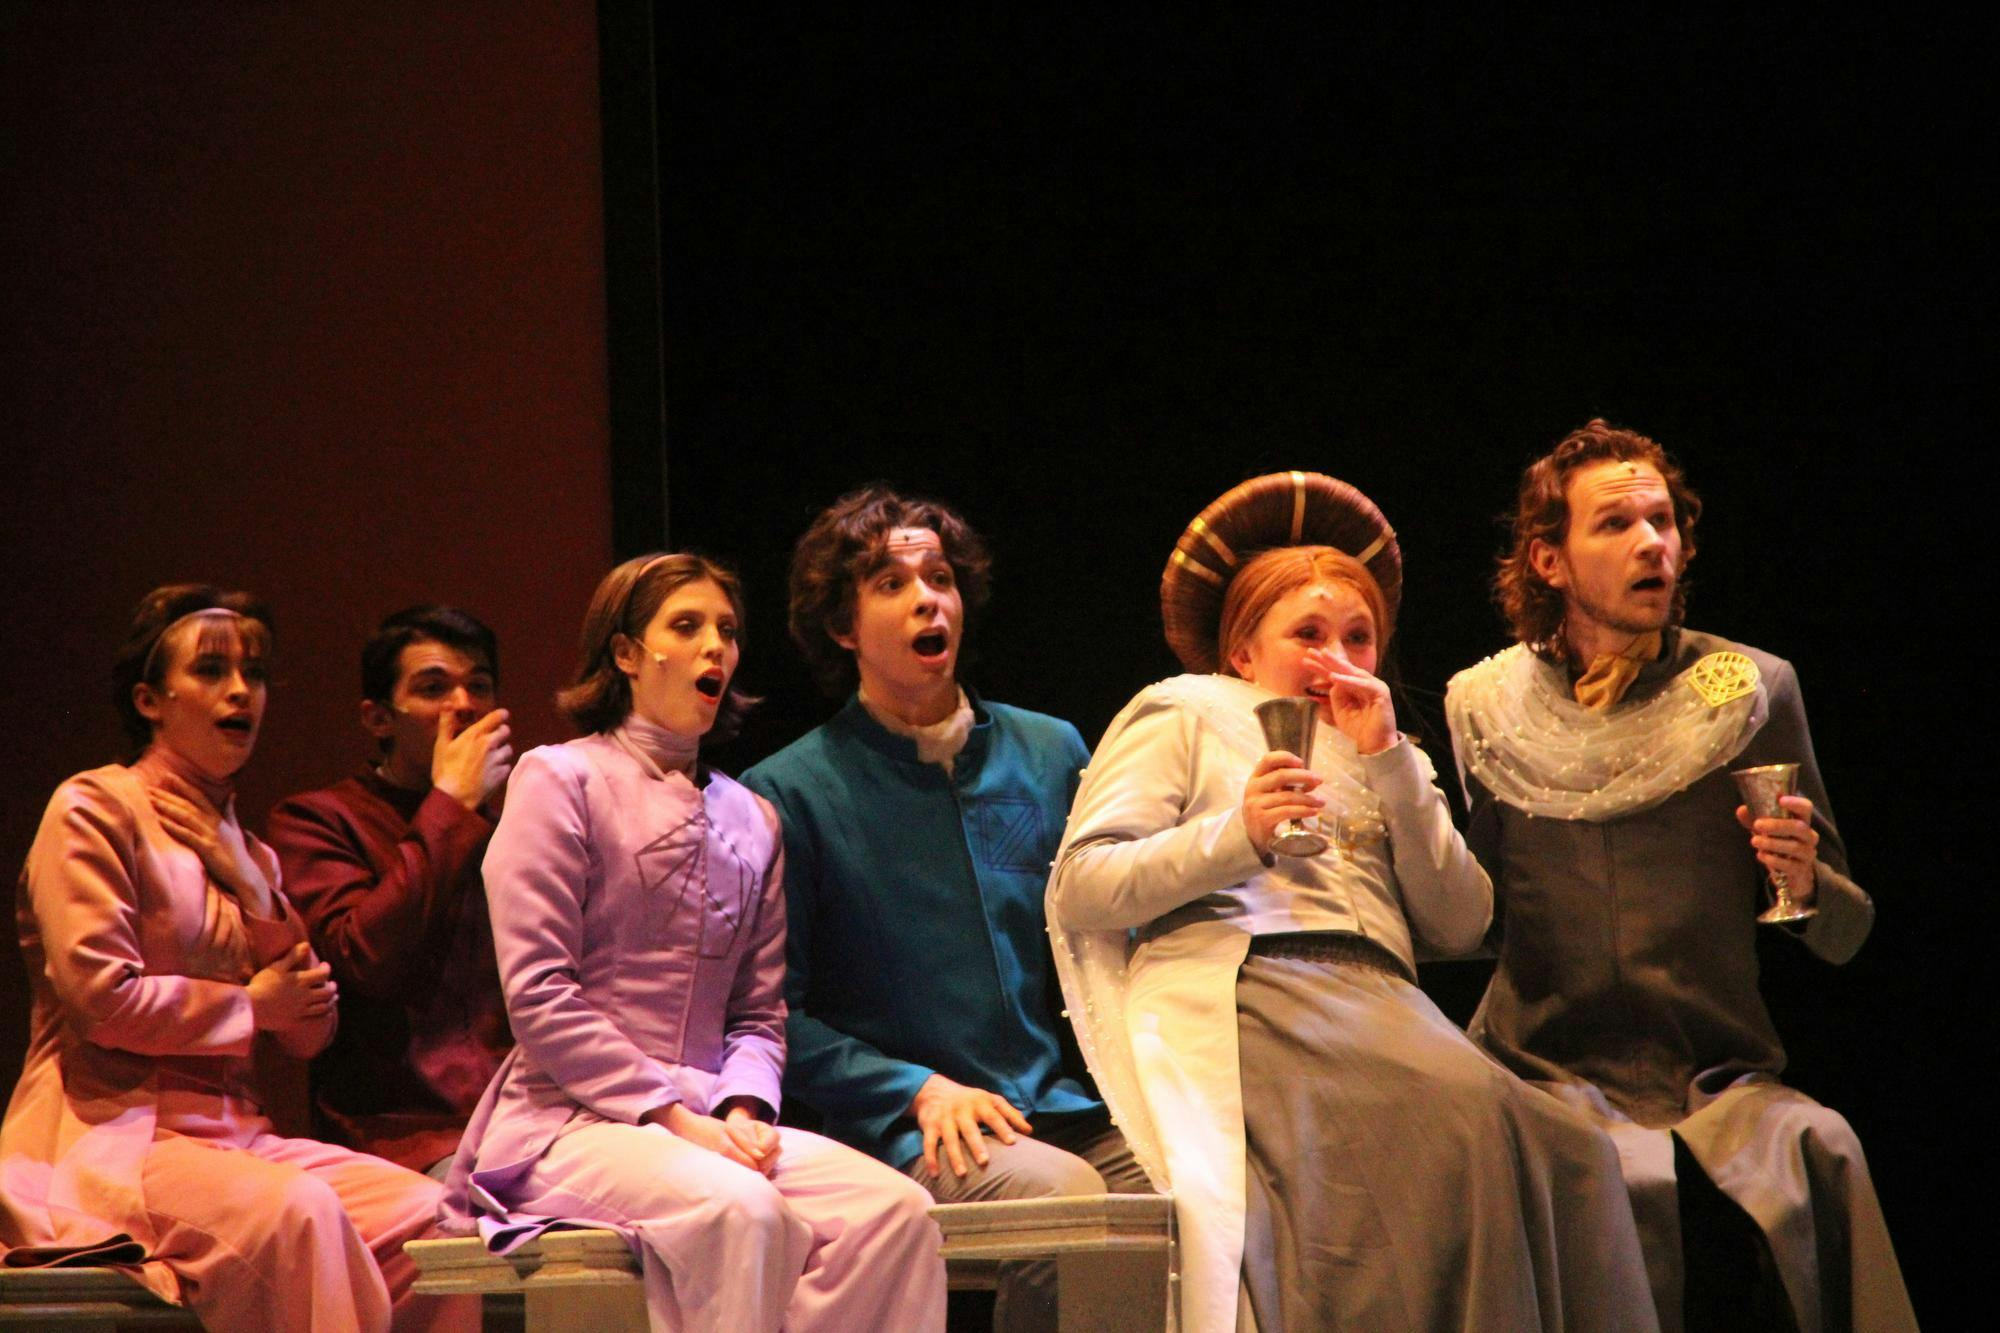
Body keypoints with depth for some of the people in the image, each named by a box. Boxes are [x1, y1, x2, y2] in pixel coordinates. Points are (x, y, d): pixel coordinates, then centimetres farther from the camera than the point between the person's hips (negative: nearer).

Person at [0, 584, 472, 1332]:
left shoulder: (246, 852, 22)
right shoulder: (94, 810, 0)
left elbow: (307, 1036, 17)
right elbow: (101, 999, -12)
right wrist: (251, 1003, -1)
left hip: (232, 1130, 7)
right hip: (111, 1130, -7)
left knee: (427, 1214, -18)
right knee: (297, 1209, -36)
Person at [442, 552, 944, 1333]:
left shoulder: (750, 820, 21)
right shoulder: (559, 780, 2)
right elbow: (538, 996, -7)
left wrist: (742, 1110, -5)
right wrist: (674, 1117, -13)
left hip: (709, 1124, 6)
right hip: (570, 1121, -6)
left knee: (893, 1207, -23)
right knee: (739, 1209, -37)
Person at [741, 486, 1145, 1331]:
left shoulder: (1050, 753, 17)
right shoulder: (791, 792, 4)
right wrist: (918, 1091, -12)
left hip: (1062, 1105, 4)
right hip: (904, 1131, -4)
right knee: (1064, 1194, -35)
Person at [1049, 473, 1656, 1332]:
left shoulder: (1392, 760, 33)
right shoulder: (1182, 716, 20)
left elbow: (1460, 924, 15)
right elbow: (1079, 889, 5)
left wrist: (1389, 764, 7)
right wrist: (1236, 834, -8)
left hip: (1373, 996, 5)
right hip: (1235, 993, -5)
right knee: (1464, 1114, -33)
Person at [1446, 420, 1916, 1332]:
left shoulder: (1750, 691, 9)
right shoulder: (1485, 706, 9)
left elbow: (1845, 933, 12)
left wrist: (1807, 883, -11)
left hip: (1721, 1075, 1)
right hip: (1548, 1072, -1)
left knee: (1819, 1153, -31)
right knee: (1623, 1184, -34)